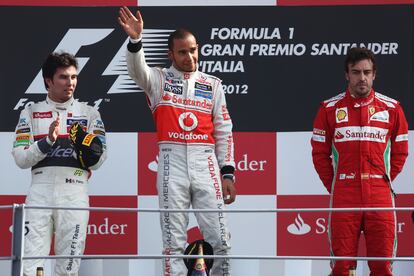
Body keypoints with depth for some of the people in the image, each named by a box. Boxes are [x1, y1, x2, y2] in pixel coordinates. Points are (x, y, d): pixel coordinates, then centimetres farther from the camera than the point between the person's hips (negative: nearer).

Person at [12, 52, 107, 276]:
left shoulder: (89, 113, 11)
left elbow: (96, 161, 4)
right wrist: (47, 142, -13)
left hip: (75, 193, 0)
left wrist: (85, 143, -16)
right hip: (41, 192, 0)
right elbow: (20, 158, 2)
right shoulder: (31, 113, 11)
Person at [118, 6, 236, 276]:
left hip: (206, 163, 1)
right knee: (174, 243, 1)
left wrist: (227, 172, 4)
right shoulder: (159, 79, 8)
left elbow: (224, 131, 12)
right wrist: (136, 40, -35)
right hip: (172, 163, -1)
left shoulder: (212, 84, 13)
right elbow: (138, 69, -15)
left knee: (220, 241, -2)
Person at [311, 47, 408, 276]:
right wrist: (333, 186, 4)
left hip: (380, 197, 0)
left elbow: (400, 151, 13)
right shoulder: (330, 109, 5)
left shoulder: (391, 108, 7)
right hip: (343, 196, 0)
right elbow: (319, 152, 9)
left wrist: (384, 181, 7)